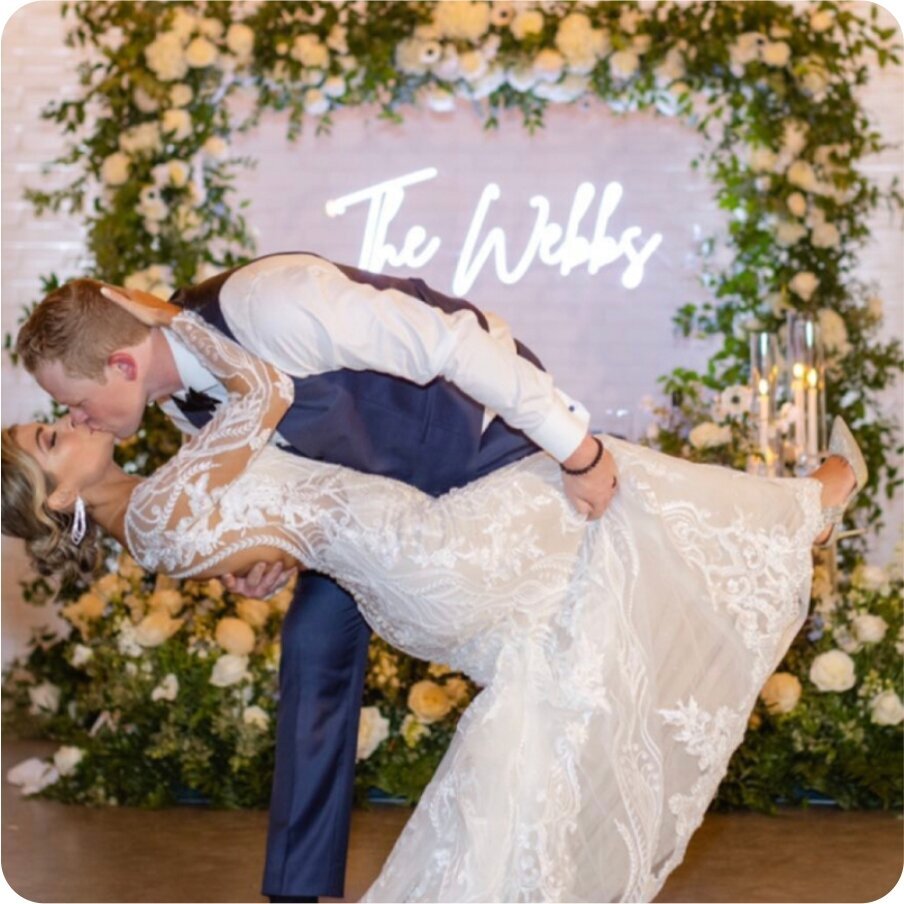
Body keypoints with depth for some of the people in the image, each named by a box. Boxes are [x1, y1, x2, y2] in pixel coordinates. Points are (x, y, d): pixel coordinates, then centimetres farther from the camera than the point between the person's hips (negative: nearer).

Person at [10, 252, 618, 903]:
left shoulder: (269, 306, -39)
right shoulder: (176, 396, -11)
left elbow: (455, 343, -36)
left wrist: (578, 451, -31)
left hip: (493, 420, -7)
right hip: (383, 470, 7)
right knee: (316, 642, 2)